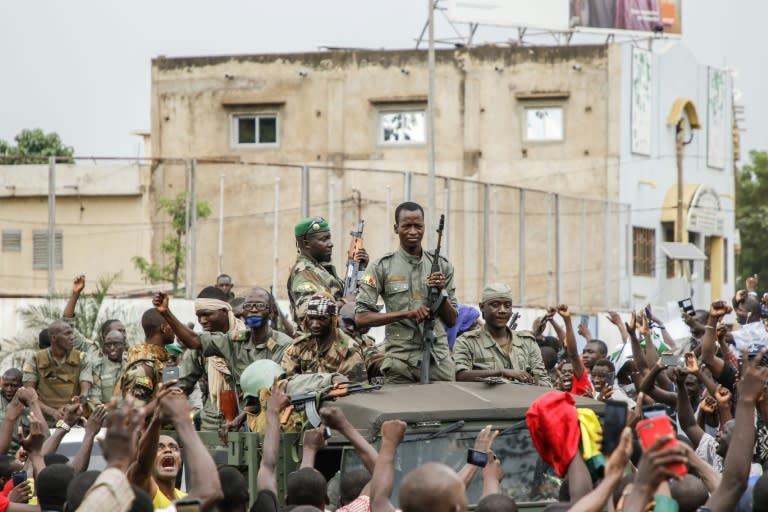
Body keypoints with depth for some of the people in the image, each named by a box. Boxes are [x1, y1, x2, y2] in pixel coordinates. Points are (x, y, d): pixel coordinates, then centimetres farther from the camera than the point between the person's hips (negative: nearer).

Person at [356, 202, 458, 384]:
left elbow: (452, 321, 12)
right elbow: (361, 318, -6)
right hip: (399, 363, -2)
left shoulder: (442, 265, 9)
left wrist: (442, 292, -7)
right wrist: (406, 314, -14)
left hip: (438, 360, 2)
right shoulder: (382, 267, 1)